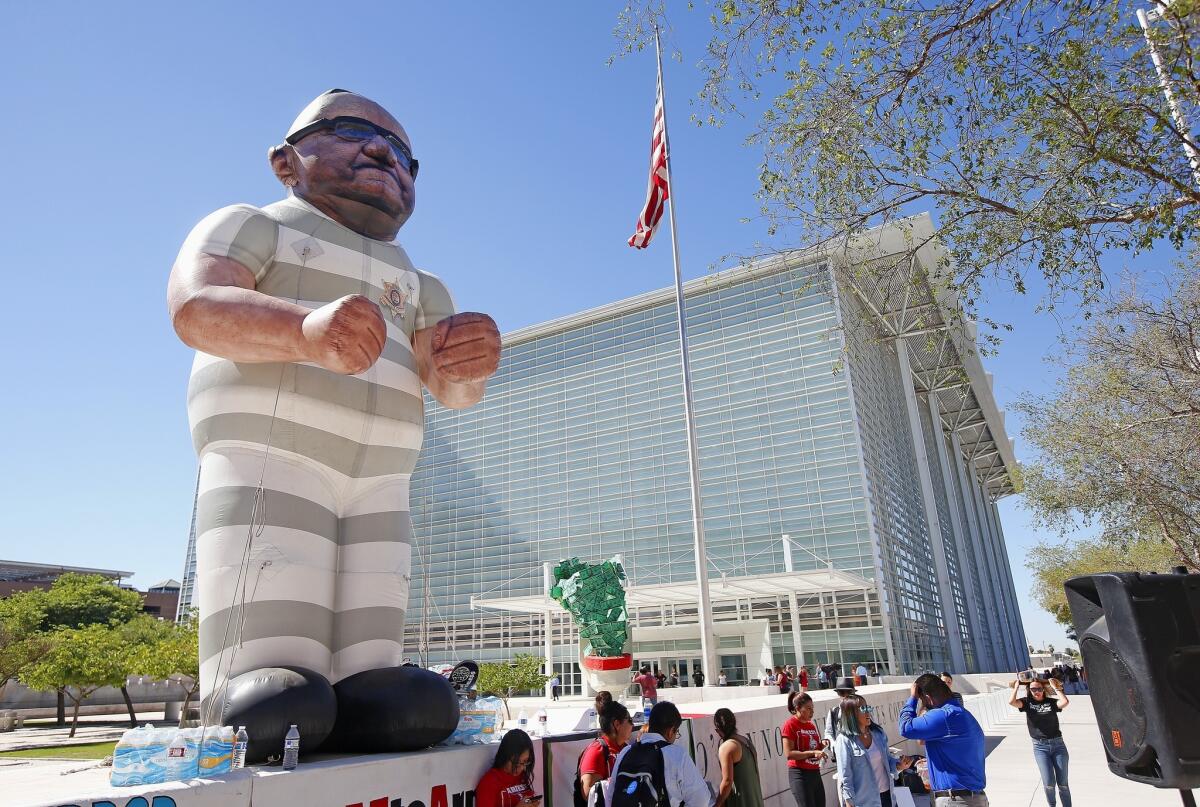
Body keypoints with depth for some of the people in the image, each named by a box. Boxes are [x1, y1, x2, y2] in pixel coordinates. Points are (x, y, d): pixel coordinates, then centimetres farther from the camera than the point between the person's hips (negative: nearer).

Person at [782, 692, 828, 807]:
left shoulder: (811, 724, 12)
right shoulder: (790, 724, -12)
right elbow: (788, 754, -19)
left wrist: (822, 745, 3)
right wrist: (812, 753, -25)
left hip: (815, 773, 8)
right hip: (800, 774, -8)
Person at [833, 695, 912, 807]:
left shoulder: (878, 733, 4)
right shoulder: (844, 741, -13)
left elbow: (887, 760, 14)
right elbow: (845, 778, -13)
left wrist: (899, 765, -6)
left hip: (886, 794, 6)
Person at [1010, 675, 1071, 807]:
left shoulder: (1051, 702, 1)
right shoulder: (1027, 702, 2)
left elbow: (1065, 702, -20)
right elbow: (1011, 702, -17)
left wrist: (1055, 687, -11)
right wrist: (1016, 686, -6)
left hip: (1058, 744, 1)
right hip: (1040, 747, 0)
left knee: (1063, 784, 5)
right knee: (1049, 783, -8)